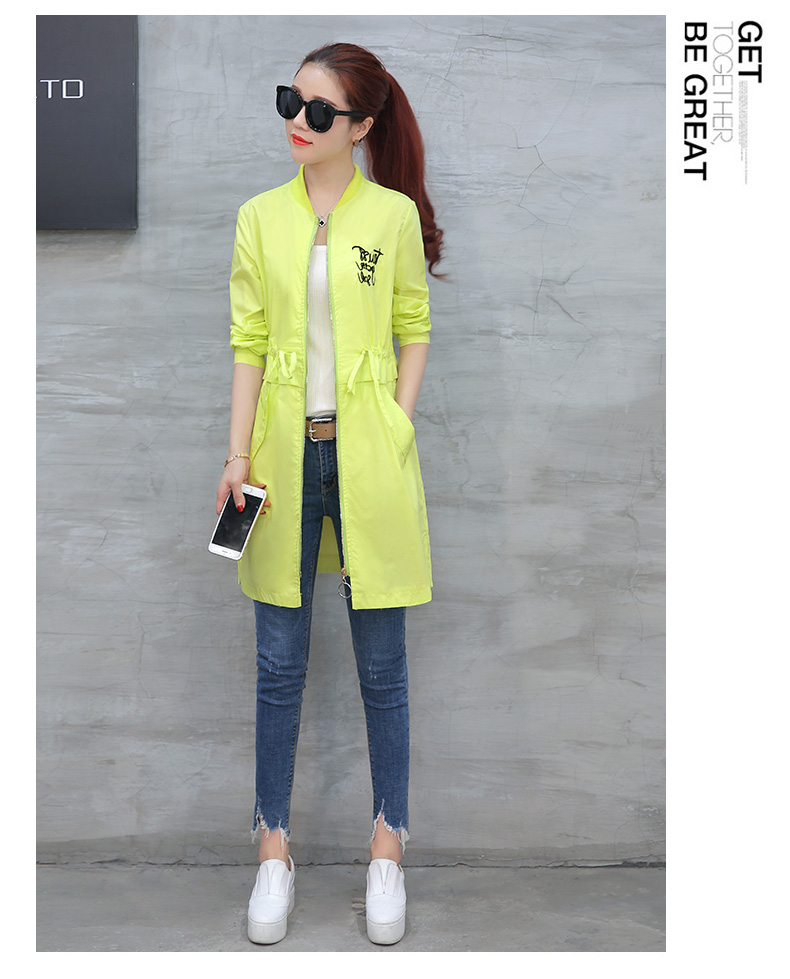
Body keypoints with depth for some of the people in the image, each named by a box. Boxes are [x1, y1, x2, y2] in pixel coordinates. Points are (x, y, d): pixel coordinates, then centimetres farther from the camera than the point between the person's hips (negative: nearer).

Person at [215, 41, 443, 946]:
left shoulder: (395, 214, 0)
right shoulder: (259, 218, 5)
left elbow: (413, 331, 5)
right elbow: (248, 343, 4)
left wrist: (396, 430, -5)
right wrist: (238, 453, -2)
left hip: (367, 454, -2)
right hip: (287, 454, 2)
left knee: (381, 665, 6)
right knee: (279, 664, 8)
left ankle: (388, 847, 23)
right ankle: (274, 847, 23)